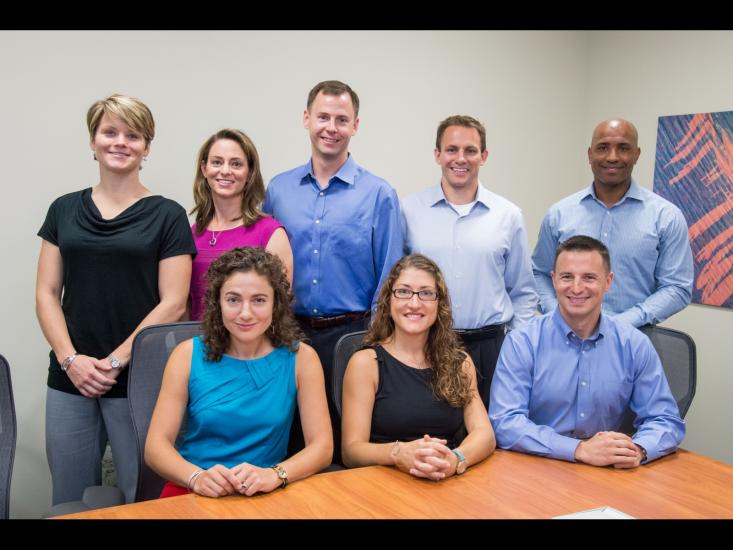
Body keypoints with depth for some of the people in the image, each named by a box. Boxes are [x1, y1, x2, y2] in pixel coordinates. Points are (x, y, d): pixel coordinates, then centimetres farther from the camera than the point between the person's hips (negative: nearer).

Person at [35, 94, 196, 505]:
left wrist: (116, 361, -11)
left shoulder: (167, 216, -1)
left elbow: (173, 303, -6)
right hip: (70, 380, 3)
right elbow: (47, 294, 7)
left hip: (137, 381, -3)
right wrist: (70, 359, -6)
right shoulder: (65, 209, 10)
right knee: (70, 502, 12)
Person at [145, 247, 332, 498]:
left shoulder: (301, 357, 0)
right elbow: (156, 444, -3)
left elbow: (322, 446, -4)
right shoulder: (189, 354, 0)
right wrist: (197, 477, -22)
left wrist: (274, 475, -22)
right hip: (194, 494, 0)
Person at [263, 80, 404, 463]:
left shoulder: (379, 194, -2)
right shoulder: (278, 189, 6)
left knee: (348, 449, 7)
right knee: (291, 447, 13)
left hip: (350, 334, -2)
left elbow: (389, 279, -2)